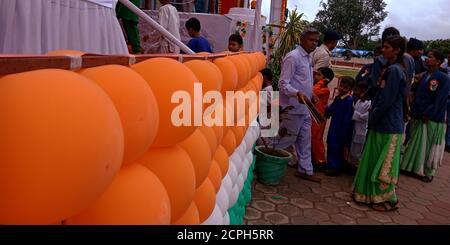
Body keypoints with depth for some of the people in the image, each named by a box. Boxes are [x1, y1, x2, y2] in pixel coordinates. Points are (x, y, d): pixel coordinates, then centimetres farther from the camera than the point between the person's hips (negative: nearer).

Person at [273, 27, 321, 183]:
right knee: (287, 139, 0)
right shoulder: (293, 57, -17)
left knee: (305, 140, 15)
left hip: (304, 108, 9)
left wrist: (310, 95, 22)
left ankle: (305, 170, 26)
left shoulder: (308, 57, 13)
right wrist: (297, 93, -36)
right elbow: (283, 83, -22)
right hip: (293, 108, -9)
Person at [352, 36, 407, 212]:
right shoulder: (390, 69, 13)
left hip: (388, 126, -9)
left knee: (384, 164, 2)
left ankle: (389, 200, 17)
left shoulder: (394, 70, -17)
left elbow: (386, 101, -19)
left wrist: (372, 119, -9)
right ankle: (371, 194, 28)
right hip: (382, 124, 9)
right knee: (374, 161, 16)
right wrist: (372, 117, 11)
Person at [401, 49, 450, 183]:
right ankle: (414, 167, 28)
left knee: (430, 146, 6)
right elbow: (417, 94, 9)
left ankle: (428, 172, 20)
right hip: (418, 116, 6)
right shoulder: (423, 76, 8)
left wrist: (427, 114, -16)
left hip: (433, 119, -5)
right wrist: (414, 111, 0)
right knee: (416, 143, 14)